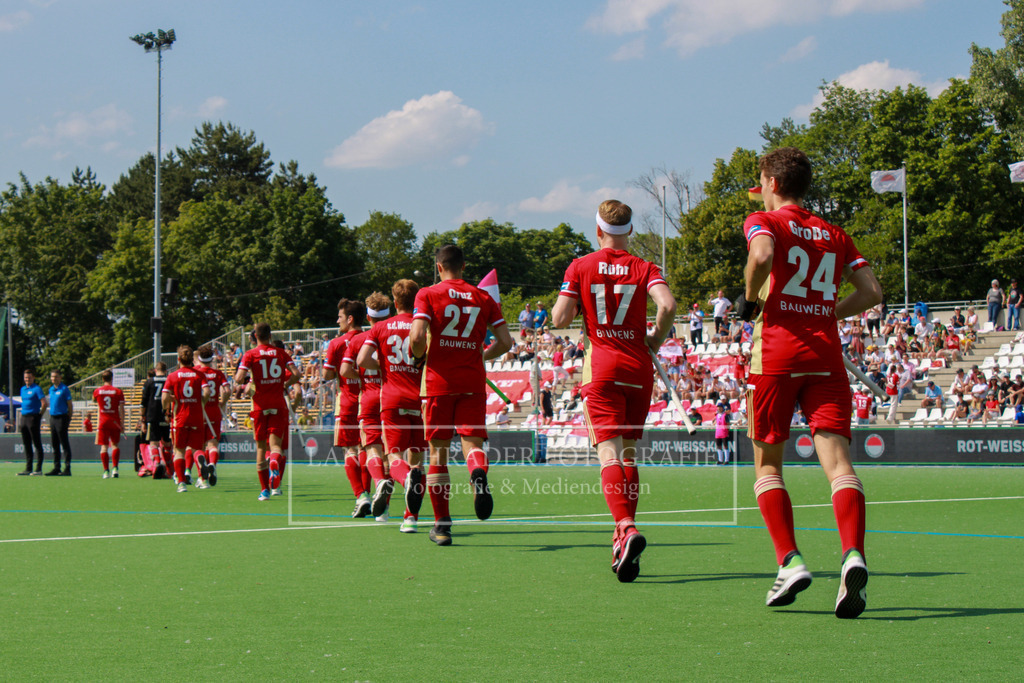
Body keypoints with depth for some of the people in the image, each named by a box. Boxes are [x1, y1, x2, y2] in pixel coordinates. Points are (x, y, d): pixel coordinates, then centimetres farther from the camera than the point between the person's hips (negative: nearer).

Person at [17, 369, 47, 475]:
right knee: (27, 445, 9)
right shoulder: (23, 389, 16)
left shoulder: (37, 389, -7)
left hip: (33, 417, -8)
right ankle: (28, 468, 12)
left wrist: (39, 415, -8)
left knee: (37, 444, -5)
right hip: (23, 418, 8)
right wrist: (22, 416, 17)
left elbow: (44, 403, -15)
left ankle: (38, 469, -5)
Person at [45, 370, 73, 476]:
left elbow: (70, 405, -5)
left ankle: (67, 468, -5)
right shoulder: (51, 389, 14)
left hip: (62, 418, -7)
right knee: (54, 444, 8)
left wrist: (69, 419, -7)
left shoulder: (64, 389, -6)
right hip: (52, 418, 7)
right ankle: (56, 468, 13)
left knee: (65, 444, -5)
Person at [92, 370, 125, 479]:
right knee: (115, 445, 13)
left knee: (104, 446, 0)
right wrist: (122, 424, -1)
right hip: (115, 422, 0)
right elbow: (121, 409, -4)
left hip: (103, 422, 0)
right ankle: (115, 468, -1)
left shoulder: (97, 391, 0)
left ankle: (106, 471, -6)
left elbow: (94, 400, 24)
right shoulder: (118, 392, -3)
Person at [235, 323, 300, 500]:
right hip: (278, 404, 1)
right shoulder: (281, 353, 6)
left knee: (261, 446, 7)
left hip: (260, 405, -1)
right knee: (275, 444, -1)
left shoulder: (250, 355, 0)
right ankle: (274, 465, -37)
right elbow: (295, 374, -3)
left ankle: (265, 489, 6)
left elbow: (239, 379, -11)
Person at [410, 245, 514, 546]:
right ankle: (478, 474, -38)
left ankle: (442, 524, 6)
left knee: (438, 451, 7)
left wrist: (420, 355, 9)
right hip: (473, 382, 1)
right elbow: (505, 342, 5)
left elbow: (417, 337, -13)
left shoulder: (428, 294, 0)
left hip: (438, 382, -1)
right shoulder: (483, 297, 8)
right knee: (472, 442, -1)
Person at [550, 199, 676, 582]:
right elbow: (667, 305, -15)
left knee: (609, 453, -11)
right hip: (639, 368, 2)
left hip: (602, 367, -2)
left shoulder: (580, 268, 3)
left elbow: (559, 319, -4)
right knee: (629, 453, 14)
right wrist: (656, 340, 2)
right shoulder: (644, 268, 4)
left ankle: (626, 527, -34)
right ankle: (623, 541, 16)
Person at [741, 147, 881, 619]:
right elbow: (872, 291, 11)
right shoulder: (834, 236, 18)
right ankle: (853, 555, -30)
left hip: (776, 353, -3)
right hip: (826, 354, 3)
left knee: (767, 464, 11)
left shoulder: (764, 221, 4)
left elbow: (762, 255, -19)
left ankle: (789, 561, -1)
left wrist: (749, 299, -4)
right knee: (837, 459, -8)